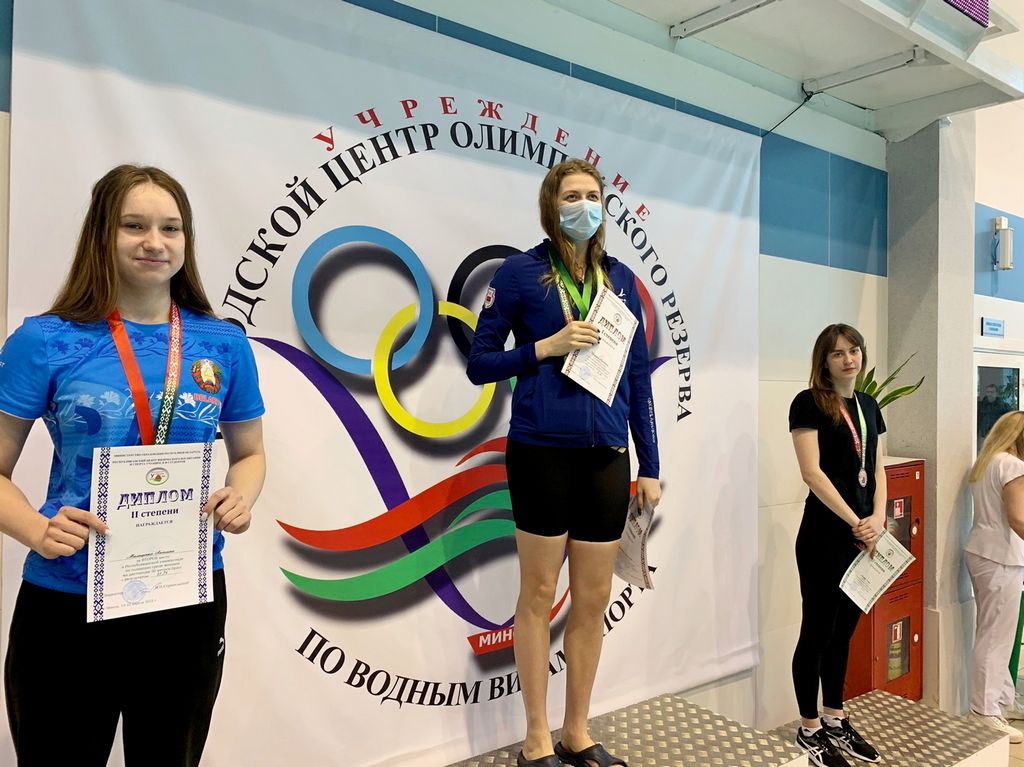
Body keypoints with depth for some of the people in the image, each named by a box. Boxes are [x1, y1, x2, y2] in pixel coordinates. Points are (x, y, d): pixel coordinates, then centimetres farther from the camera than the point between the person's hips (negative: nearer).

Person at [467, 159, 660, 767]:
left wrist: (650, 466, 9)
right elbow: (479, 363, -1)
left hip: (607, 455, 5)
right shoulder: (521, 272, -1)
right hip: (542, 451, -4)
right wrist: (546, 346, -16)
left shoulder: (621, 278, 10)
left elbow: (639, 375, 12)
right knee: (539, 594, 7)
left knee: (595, 598, 11)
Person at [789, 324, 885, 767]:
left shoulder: (868, 406, 12)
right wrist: (855, 522, -15)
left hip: (865, 534, 7)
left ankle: (835, 721, 28)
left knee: (844, 631, 15)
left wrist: (877, 518, -4)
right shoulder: (808, 403, -9)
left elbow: (877, 468, 12)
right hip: (825, 534, -7)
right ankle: (809, 729, 15)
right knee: (817, 631, 2)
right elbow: (812, 472, -15)